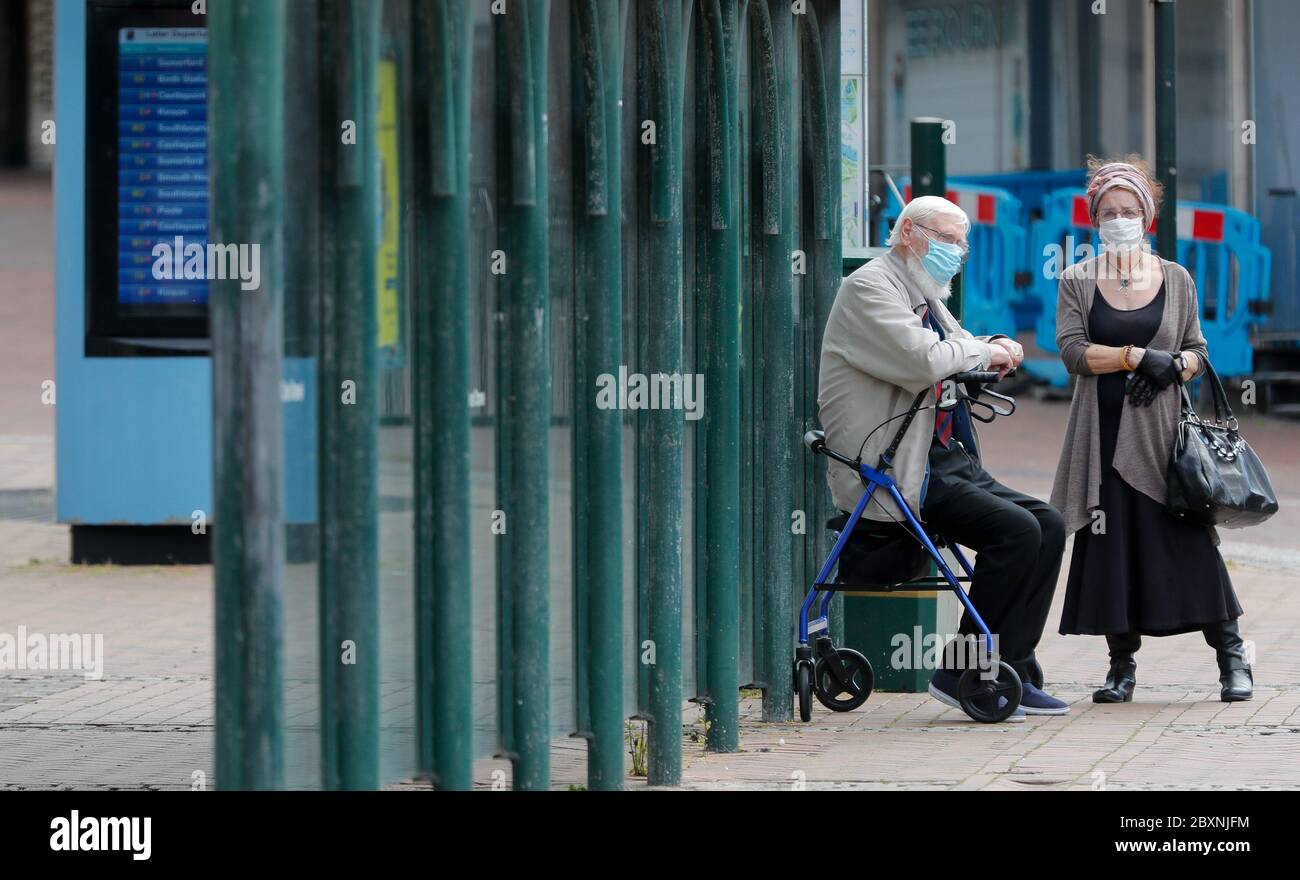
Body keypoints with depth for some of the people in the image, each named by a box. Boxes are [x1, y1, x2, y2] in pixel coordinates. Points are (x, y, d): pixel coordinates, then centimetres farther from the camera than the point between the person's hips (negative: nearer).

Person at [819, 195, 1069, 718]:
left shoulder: (925, 297, 21)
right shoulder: (869, 288, -10)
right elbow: (925, 361, -24)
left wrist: (997, 350, 6)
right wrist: (981, 351, -7)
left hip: (949, 459, 10)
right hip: (894, 473, -10)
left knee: (1048, 525, -3)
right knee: (1015, 531, -22)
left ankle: (1013, 672, -2)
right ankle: (962, 672, -13)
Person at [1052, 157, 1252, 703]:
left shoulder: (1175, 279, 9)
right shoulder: (1078, 283, 6)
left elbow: (1197, 350, 12)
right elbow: (1073, 350, -5)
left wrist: (1175, 367, -10)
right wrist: (1137, 356, -14)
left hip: (1161, 432, 0)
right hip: (1103, 433, 0)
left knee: (1189, 538, -6)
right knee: (1110, 545, -1)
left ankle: (1231, 656, 1)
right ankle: (1122, 666, 8)